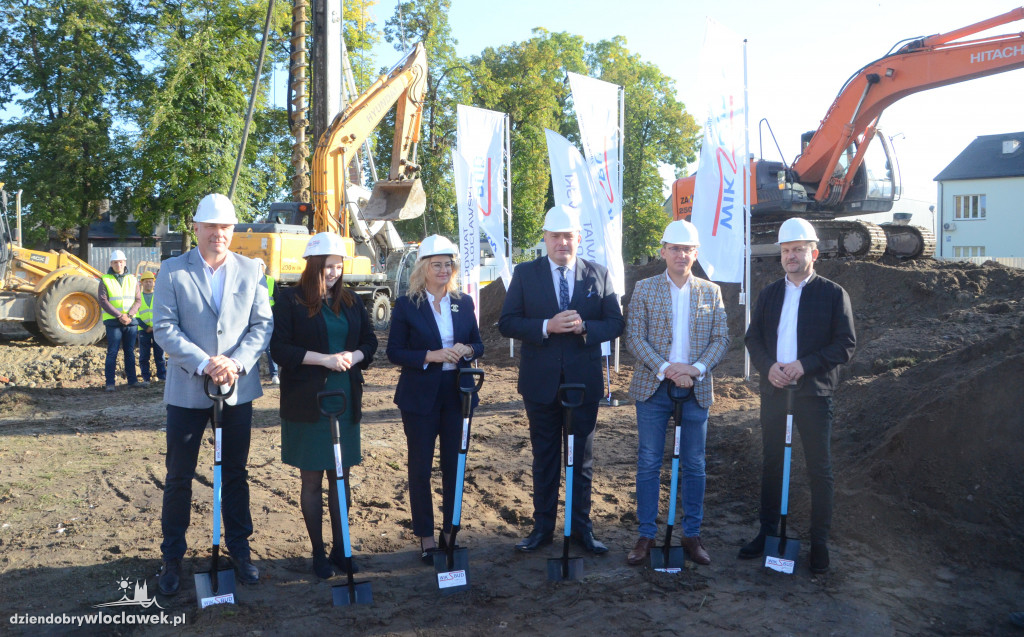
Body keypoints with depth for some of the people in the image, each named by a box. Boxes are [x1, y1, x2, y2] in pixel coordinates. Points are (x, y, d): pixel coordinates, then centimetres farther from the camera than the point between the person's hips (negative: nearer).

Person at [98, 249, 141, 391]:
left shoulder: (132, 280, 10)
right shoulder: (105, 280, 1)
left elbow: (138, 300, 5)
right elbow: (103, 301, -7)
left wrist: (129, 315, -11)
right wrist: (120, 316, -15)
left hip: (131, 321, 3)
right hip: (113, 322, -3)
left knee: (130, 352, 8)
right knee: (112, 352, -3)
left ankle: (132, 380, 13)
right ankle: (110, 383, 1)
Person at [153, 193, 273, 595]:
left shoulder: (249, 270, 4)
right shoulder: (172, 271, -2)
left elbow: (263, 324, 0)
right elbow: (164, 328, -8)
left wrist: (236, 363, -15)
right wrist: (204, 363, -19)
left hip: (238, 389, 2)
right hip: (187, 390, -1)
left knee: (235, 473, 12)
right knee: (179, 476, 8)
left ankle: (239, 549, 26)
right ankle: (172, 557, 23)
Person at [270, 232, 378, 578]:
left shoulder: (351, 300, 9)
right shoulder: (290, 300, -4)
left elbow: (370, 340, 13)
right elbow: (279, 348, -9)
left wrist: (354, 356, -8)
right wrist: (324, 359, -18)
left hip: (345, 400, 4)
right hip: (306, 403, -4)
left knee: (341, 477, 9)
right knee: (312, 481, 5)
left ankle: (340, 547, 20)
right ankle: (318, 552, 17)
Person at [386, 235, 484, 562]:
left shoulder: (464, 302, 6)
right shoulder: (406, 305, -4)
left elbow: (478, 344, 11)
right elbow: (394, 352, -6)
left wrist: (466, 350, -11)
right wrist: (430, 356, -19)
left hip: (457, 393, 3)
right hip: (420, 396, -3)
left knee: (454, 464, 10)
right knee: (420, 467, 6)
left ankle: (451, 531, 23)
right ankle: (425, 535, 18)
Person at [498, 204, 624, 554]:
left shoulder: (599, 274, 3)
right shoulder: (525, 274, 1)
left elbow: (615, 324, 1)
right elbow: (507, 322, -5)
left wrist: (584, 327, -19)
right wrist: (546, 326, -20)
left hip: (584, 381, 1)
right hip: (541, 381, 0)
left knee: (582, 458, 10)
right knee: (544, 457, 11)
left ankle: (581, 526, 23)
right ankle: (543, 526, 23)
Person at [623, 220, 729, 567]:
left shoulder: (711, 292, 8)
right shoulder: (644, 289, 3)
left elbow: (721, 339, 3)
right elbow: (634, 338, -4)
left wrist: (696, 368, -14)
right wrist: (665, 369, -17)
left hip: (696, 390, 2)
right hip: (653, 388, -1)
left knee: (694, 466, 8)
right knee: (648, 464, 3)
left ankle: (692, 535, 20)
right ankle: (646, 535, 14)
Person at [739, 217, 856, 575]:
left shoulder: (833, 294, 0)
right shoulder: (769, 294, 13)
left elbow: (846, 343, -6)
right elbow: (753, 337, 10)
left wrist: (804, 365, -17)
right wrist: (768, 367, -9)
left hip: (814, 393, -4)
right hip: (773, 391, 4)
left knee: (819, 469, 3)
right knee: (772, 464, 10)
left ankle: (820, 542, 13)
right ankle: (768, 533, 21)